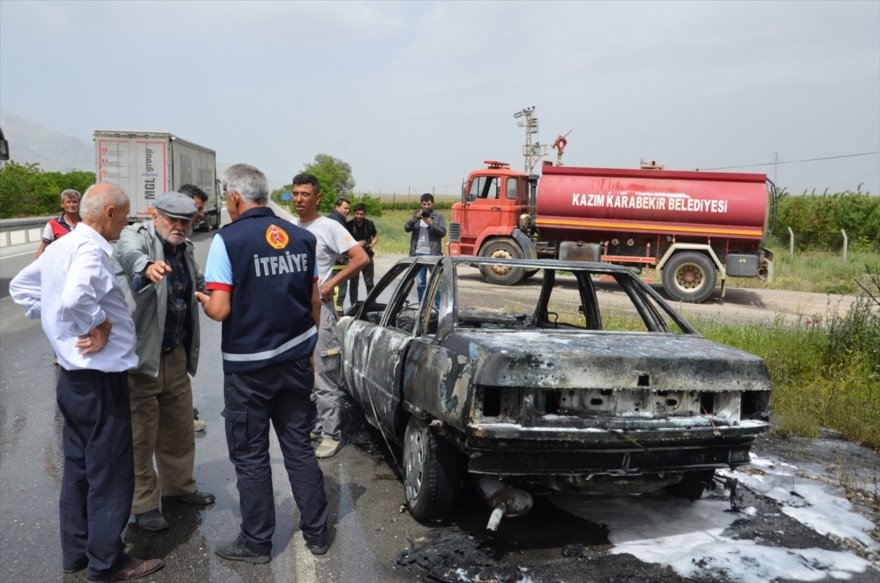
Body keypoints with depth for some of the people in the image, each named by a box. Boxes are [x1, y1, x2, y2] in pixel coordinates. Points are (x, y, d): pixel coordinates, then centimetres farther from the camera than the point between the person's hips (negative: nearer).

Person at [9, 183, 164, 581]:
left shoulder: (60, 246, 10)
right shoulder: (91, 248, -20)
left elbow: (21, 287, 20)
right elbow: (74, 297, -37)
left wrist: (53, 319, 13)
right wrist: (99, 322, -20)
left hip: (72, 375, 10)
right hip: (99, 378, -10)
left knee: (78, 467, 19)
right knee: (110, 473, 4)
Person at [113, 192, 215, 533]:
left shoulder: (186, 249, 10)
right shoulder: (136, 236, -11)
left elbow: (199, 284, 26)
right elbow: (131, 255, -36)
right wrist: (147, 267, -58)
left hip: (175, 352, 7)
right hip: (139, 352, -7)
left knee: (179, 426, 17)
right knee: (140, 434, 2)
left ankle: (179, 486, 34)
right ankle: (143, 504, 15)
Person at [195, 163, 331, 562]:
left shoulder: (228, 239, -12)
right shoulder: (302, 237, 3)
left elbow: (220, 310, -17)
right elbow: (314, 302, 8)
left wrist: (203, 301, 5)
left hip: (248, 365, -5)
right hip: (296, 360, 5)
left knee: (250, 454, 9)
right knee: (299, 446, 15)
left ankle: (256, 543, 21)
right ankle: (317, 533, 24)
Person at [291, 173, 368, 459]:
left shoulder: (328, 227, -9)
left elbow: (361, 258, -16)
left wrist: (330, 284, -16)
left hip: (318, 309, -7)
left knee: (323, 377, -4)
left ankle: (331, 435, 4)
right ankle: (312, 427, 28)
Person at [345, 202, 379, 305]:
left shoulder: (369, 224, 0)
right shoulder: (349, 225, -8)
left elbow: (376, 236, 14)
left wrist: (372, 244, -7)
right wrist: (356, 244, -19)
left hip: (367, 256, 2)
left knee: (369, 282, 6)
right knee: (353, 282, 4)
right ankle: (354, 304, 13)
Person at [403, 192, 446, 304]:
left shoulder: (438, 216, 3)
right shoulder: (416, 215, 11)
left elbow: (443, 232, -8)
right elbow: (407, 228, -1)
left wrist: (430, 223, -18)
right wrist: (415, 218, -16)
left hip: (433, 254, -3)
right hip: (418, 254, 3)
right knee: (420, 283, 9)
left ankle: (439, 307, 3)